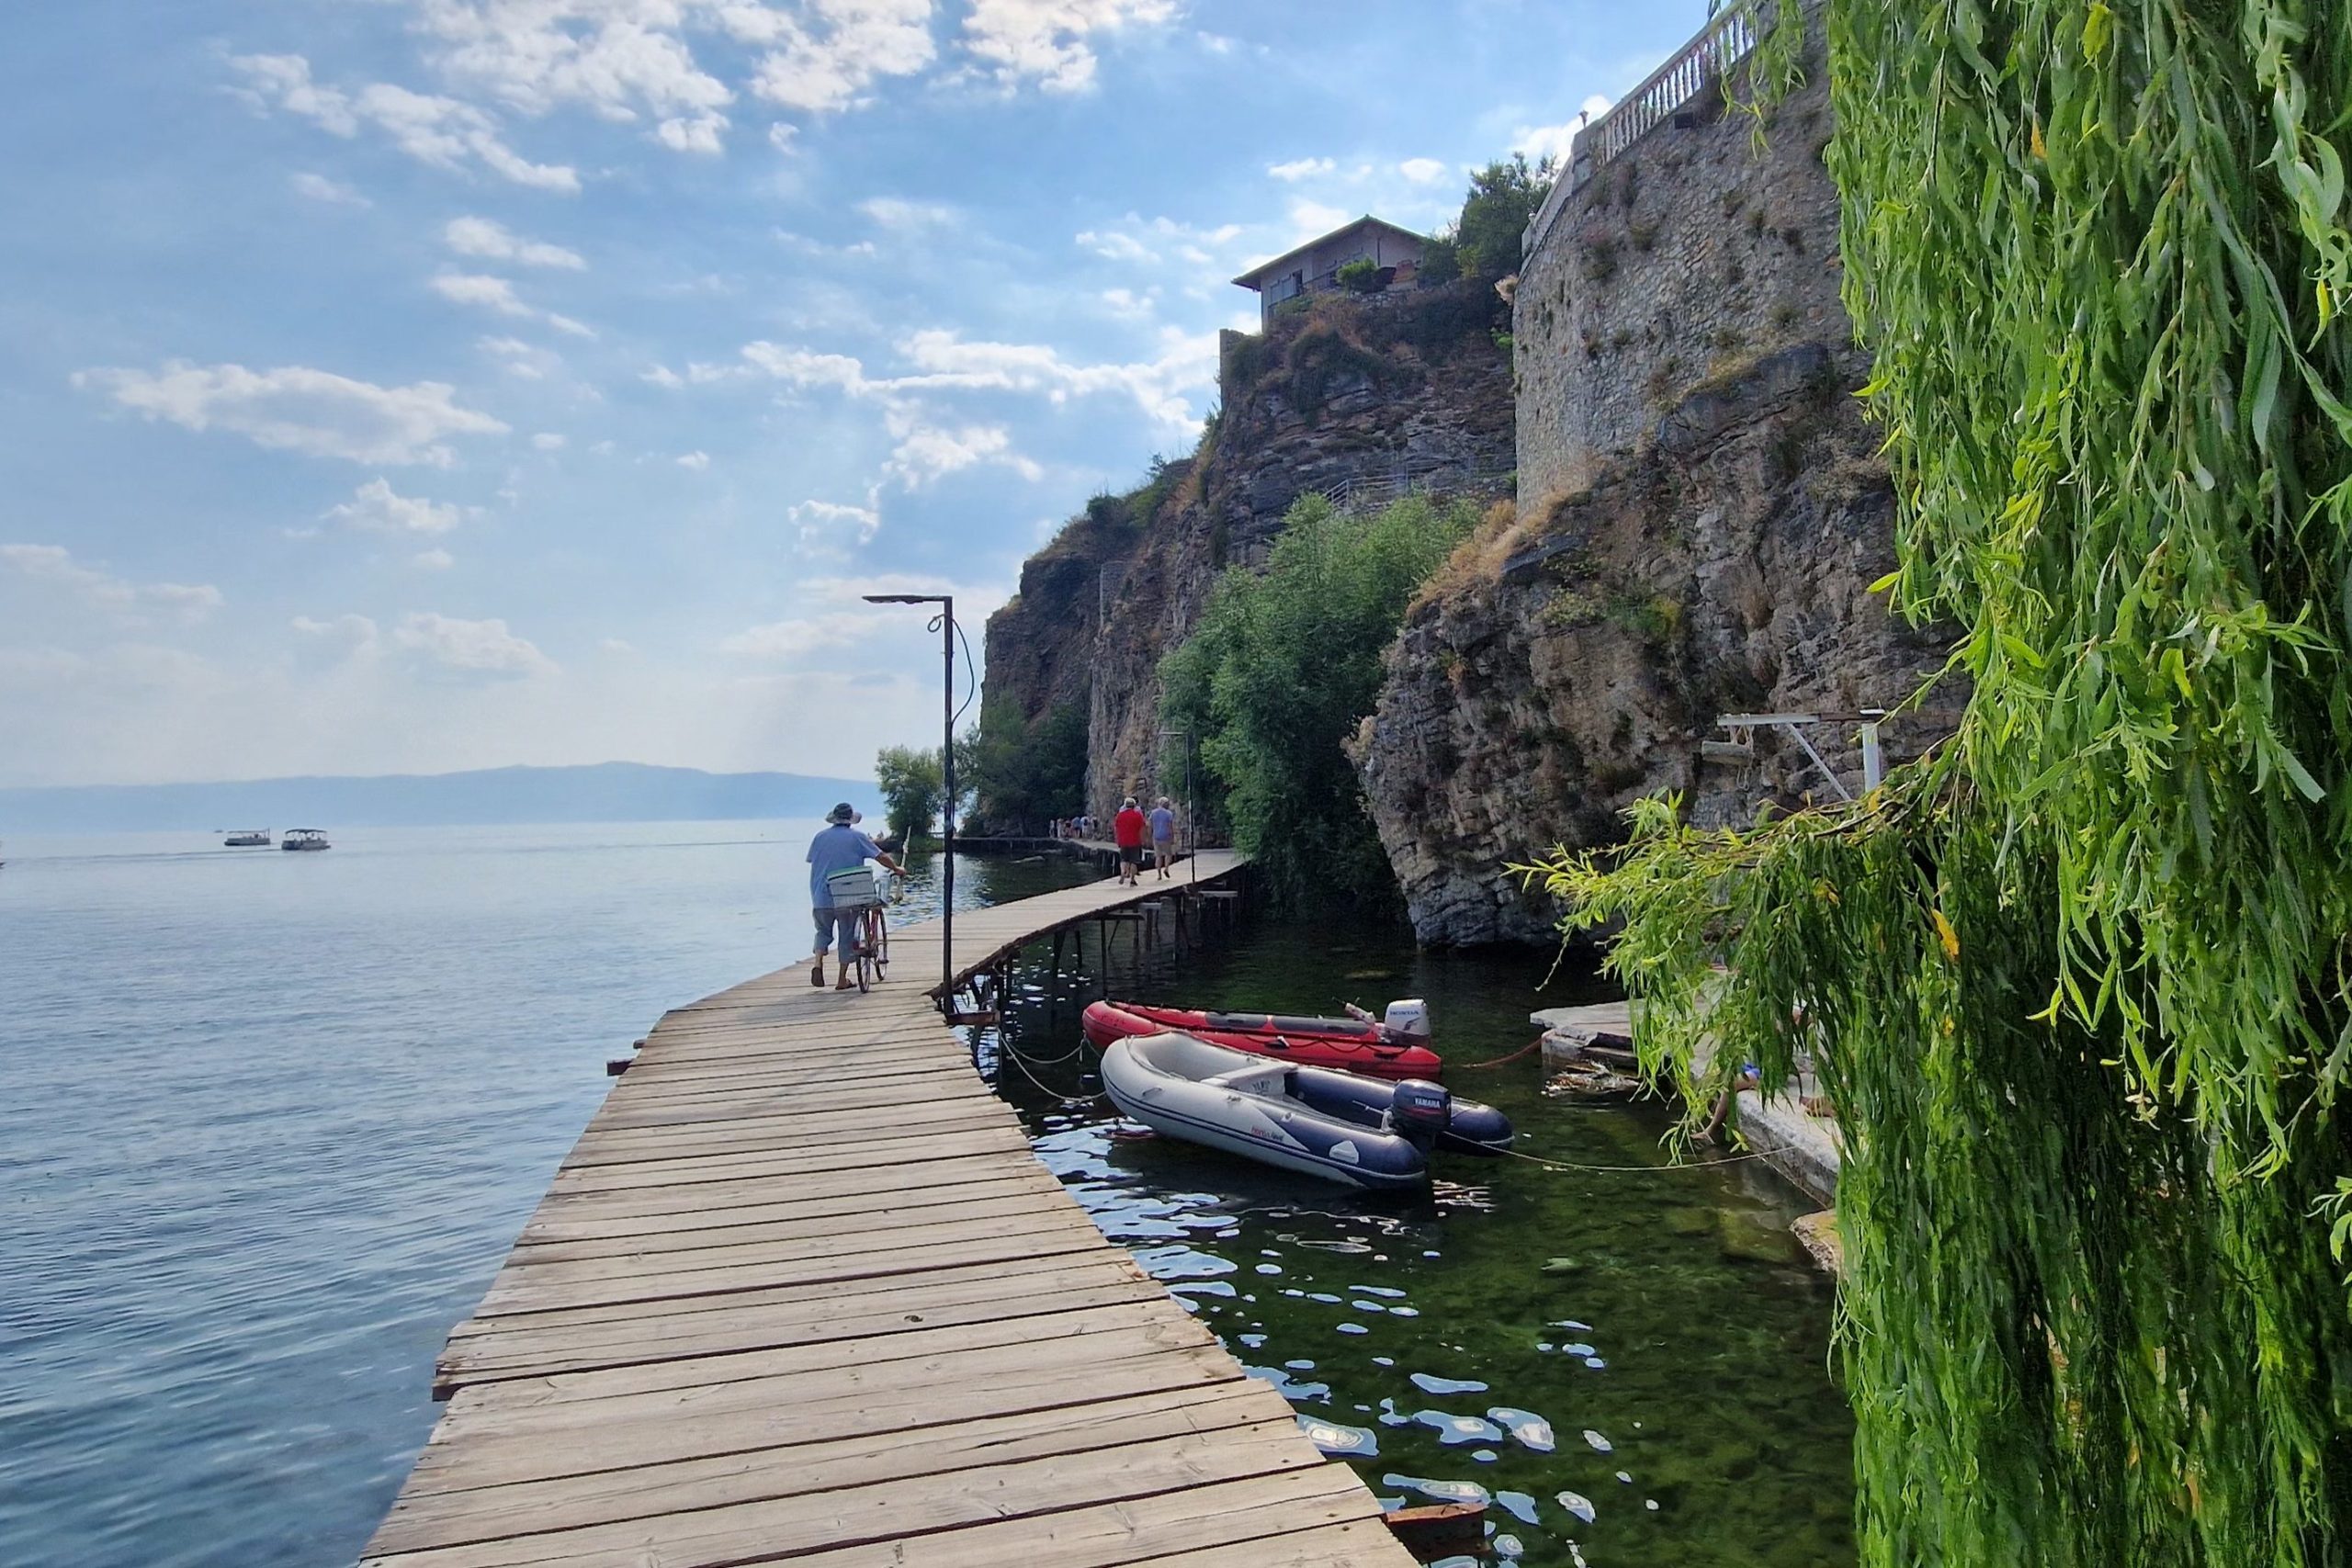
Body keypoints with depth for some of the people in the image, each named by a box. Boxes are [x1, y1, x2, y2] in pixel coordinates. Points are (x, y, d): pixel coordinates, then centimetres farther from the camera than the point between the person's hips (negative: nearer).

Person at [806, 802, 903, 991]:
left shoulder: (820, 836, 5)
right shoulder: (857, 837, -2)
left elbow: (811, 861, 11)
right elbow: (881, 857, 0)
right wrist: (896, 869, 17)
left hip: (820, 898, 2)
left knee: (823, 932, 19)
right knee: (847, 937, 9)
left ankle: (817, 961, -6)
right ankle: (842, 980, 11)